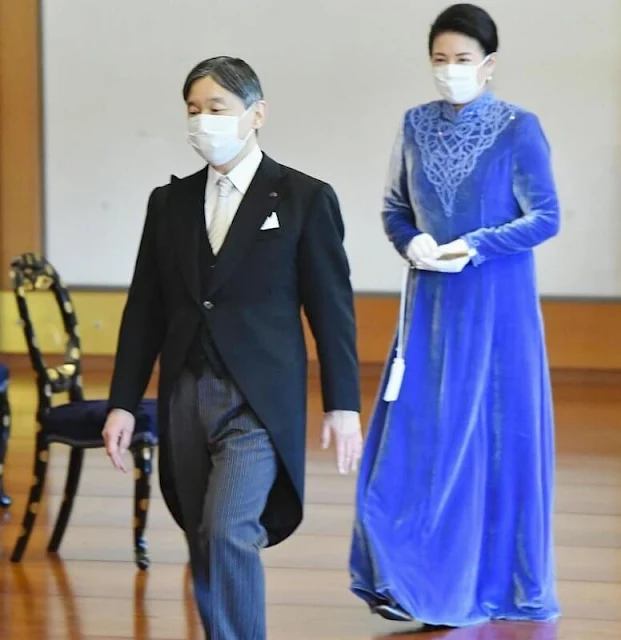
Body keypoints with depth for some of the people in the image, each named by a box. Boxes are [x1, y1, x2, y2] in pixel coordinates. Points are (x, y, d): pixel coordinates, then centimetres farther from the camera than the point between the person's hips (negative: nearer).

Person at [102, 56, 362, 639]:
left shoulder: (305, 198, -2)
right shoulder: (169, 202, 10)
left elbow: (331, 308, -2)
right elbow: (144, 310, 11)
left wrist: (344, 405, -5)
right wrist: (123, 403, 7)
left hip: (258, 399, -5)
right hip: (186, 397, 5)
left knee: (229, 531, -19)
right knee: (203, 546, 8)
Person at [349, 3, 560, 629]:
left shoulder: (519, 128, -6)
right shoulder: (416, 125, 6)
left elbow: (546, 218, -8)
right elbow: (394, 208, 12)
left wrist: (477, 245, -19)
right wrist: (412, 243, -9)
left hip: (496, 303, -4)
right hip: (431, 302, 4)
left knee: (496, 436, 1)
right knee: (417, 437, 1)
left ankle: (495, 583, 11)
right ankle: (413, 578, 8)